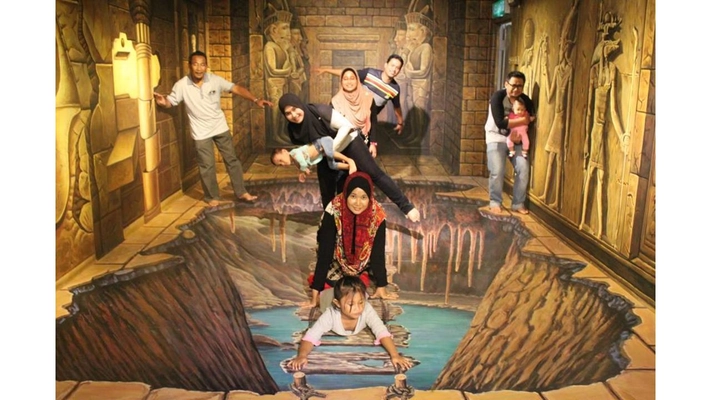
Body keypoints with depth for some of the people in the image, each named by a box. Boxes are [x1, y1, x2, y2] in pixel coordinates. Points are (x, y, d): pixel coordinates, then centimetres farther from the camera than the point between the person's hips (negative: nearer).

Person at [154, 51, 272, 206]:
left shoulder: (215, 80, -11)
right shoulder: (182, 85, -12)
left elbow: (236, 88, -15)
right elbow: (170, 102, -5)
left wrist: (255, 100, -26)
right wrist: (162, 101, -30)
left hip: (220, 127, 2)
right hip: (201, 132, -1)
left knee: (232, 159, 9)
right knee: (207, 166, 7)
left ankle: (241, 192, 21)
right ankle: (212, 196, 25)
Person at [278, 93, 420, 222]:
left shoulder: (320, 111, -29)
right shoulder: (294, 130, -13)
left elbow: (347, 126, -27)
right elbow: (304, 148, 7)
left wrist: (332, 147, -33)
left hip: (349, 143, -5)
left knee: (374, 173, -8)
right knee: (327, 193, 5)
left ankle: (406, 206, -4)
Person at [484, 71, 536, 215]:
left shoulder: (525, 99, -1)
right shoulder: (498, 97, -17)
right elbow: (500, 123, -26)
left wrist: (511, 121, -24)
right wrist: (522, 120, -21)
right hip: (496, 138, -4)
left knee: (523, 169, -7)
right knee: (497, 171, -14)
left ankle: (518, 203, 5)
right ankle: (495, 202, 6)